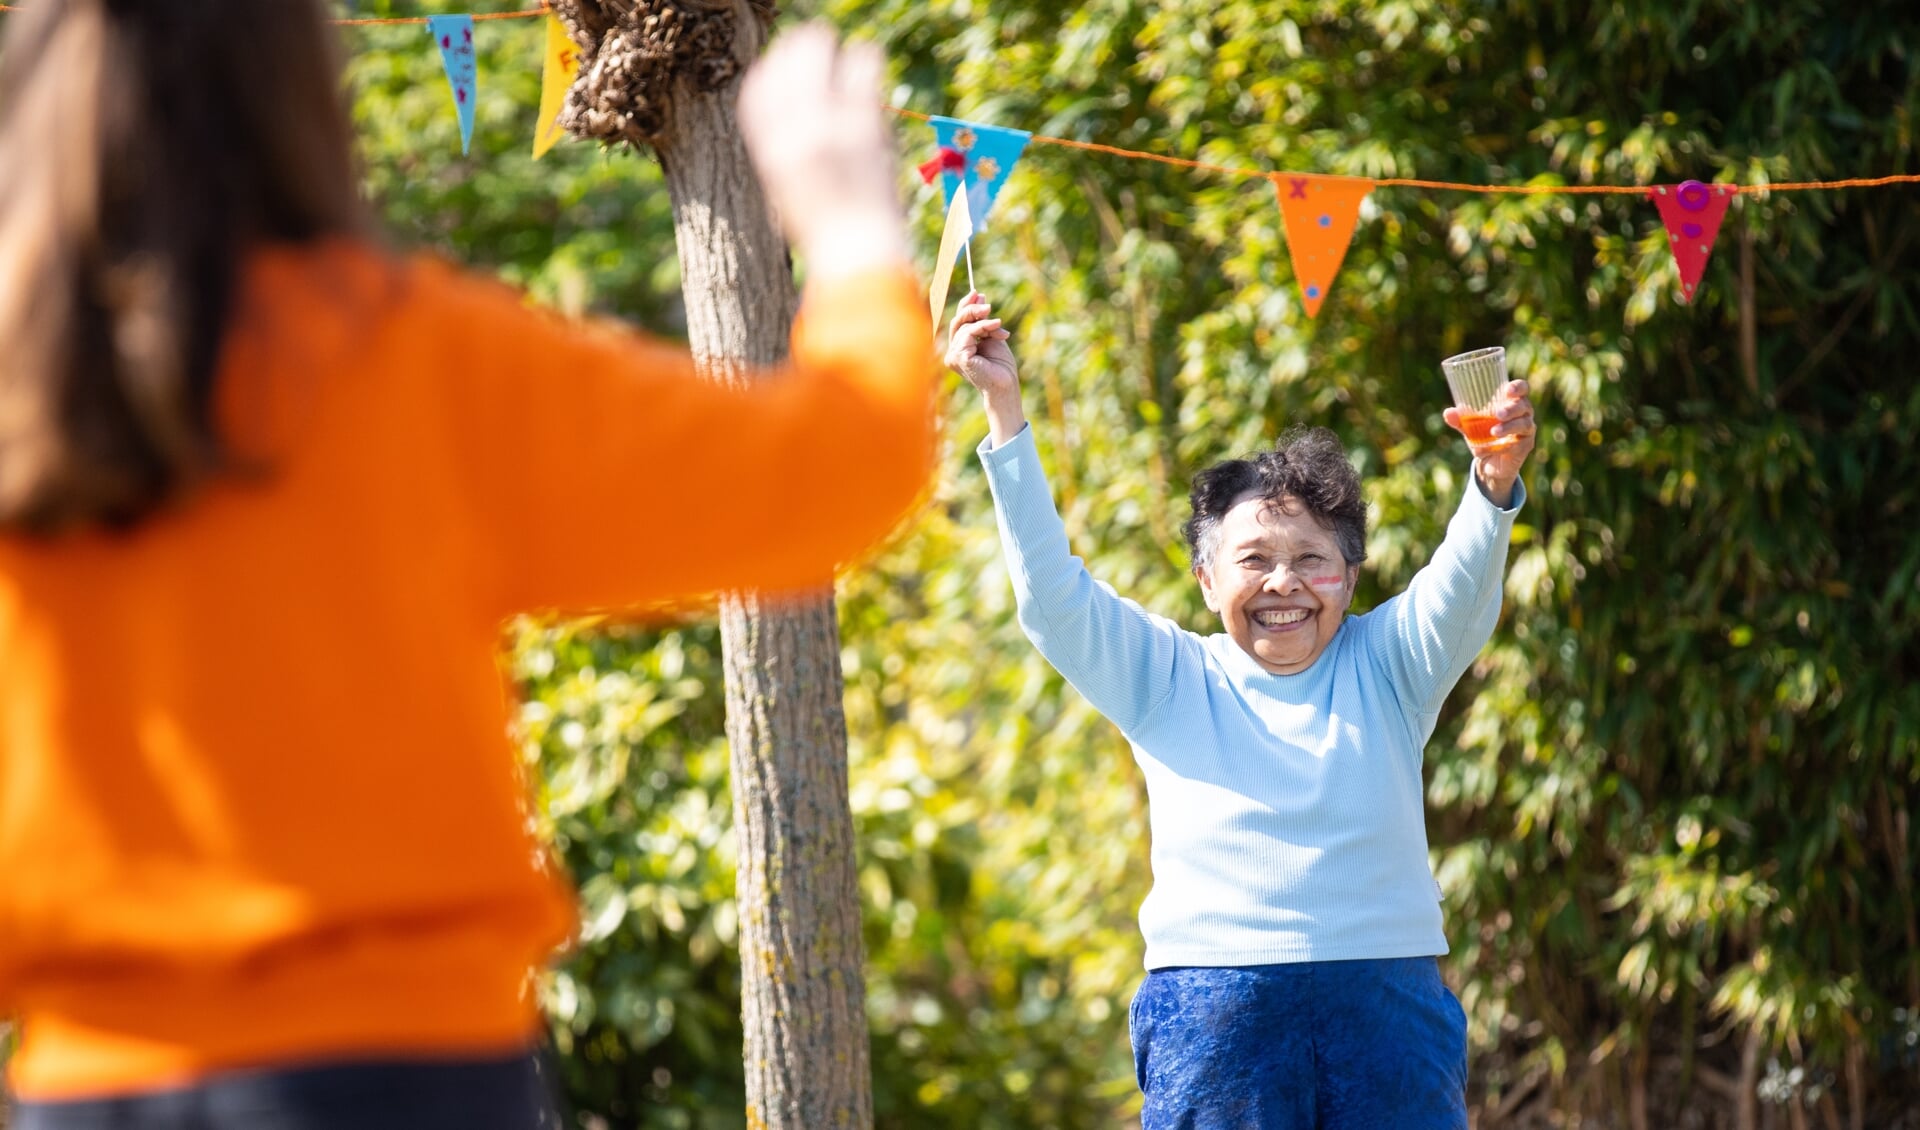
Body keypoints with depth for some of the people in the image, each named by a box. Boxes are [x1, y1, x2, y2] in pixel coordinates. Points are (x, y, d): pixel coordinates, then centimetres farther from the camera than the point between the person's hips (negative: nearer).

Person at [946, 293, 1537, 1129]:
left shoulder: (1383, 665, 12)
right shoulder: (1169, 678, 12)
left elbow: (1461, 591, -5)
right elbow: (1051, 593, 3)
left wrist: (1495, 478, -26)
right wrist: (1005, 410, -4)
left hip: (1388, 1007, 1)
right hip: (1214, 1012, -1)